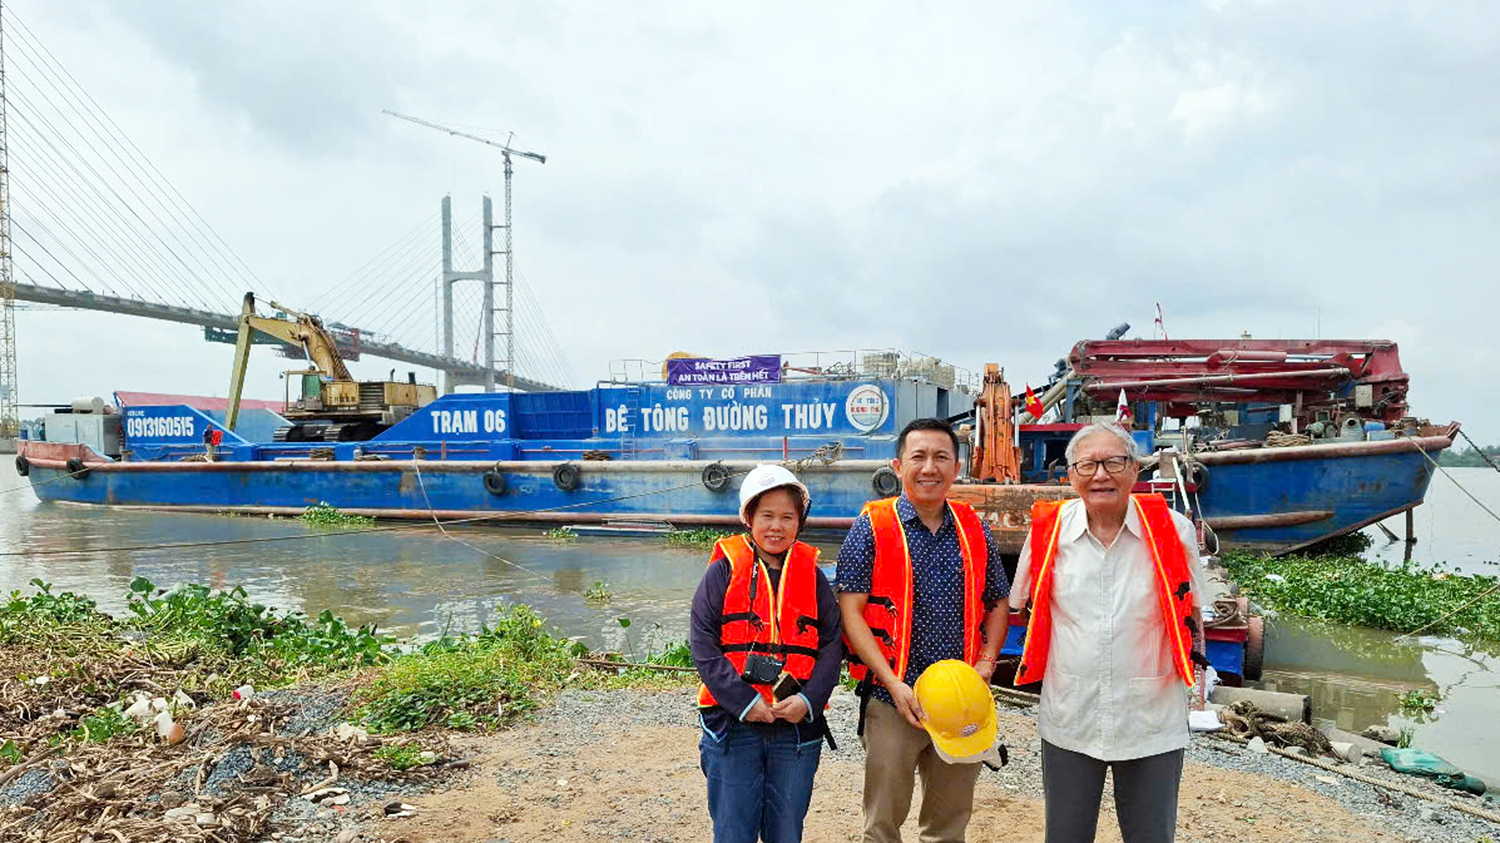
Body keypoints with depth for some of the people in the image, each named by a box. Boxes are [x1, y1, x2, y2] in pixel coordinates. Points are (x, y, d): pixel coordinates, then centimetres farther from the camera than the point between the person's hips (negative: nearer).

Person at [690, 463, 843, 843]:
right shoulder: (725, 569, -1)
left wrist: (810, 700, -12)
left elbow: (832, 643, 3)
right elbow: (702, 642, -7)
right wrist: (742, 700, -15)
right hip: (732, 723, -2)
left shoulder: (812, 574, 6)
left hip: (798, 727, 2)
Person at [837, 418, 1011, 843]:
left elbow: (997, 603, 15)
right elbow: (851, 612, -10)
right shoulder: (872, 526, -6)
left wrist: (987, 662, -2)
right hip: (892, 701, -3)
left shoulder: (974, 529, 6)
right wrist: (894, 684, -17)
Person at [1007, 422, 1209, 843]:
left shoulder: (1173, 530, -7)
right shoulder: (1048, 530, -6)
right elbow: (1021, 604, 10)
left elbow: (1190, 612, 7)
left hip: (1153, 724, -1)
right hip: (1068, 722, 1)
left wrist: (1197, 669, 8)